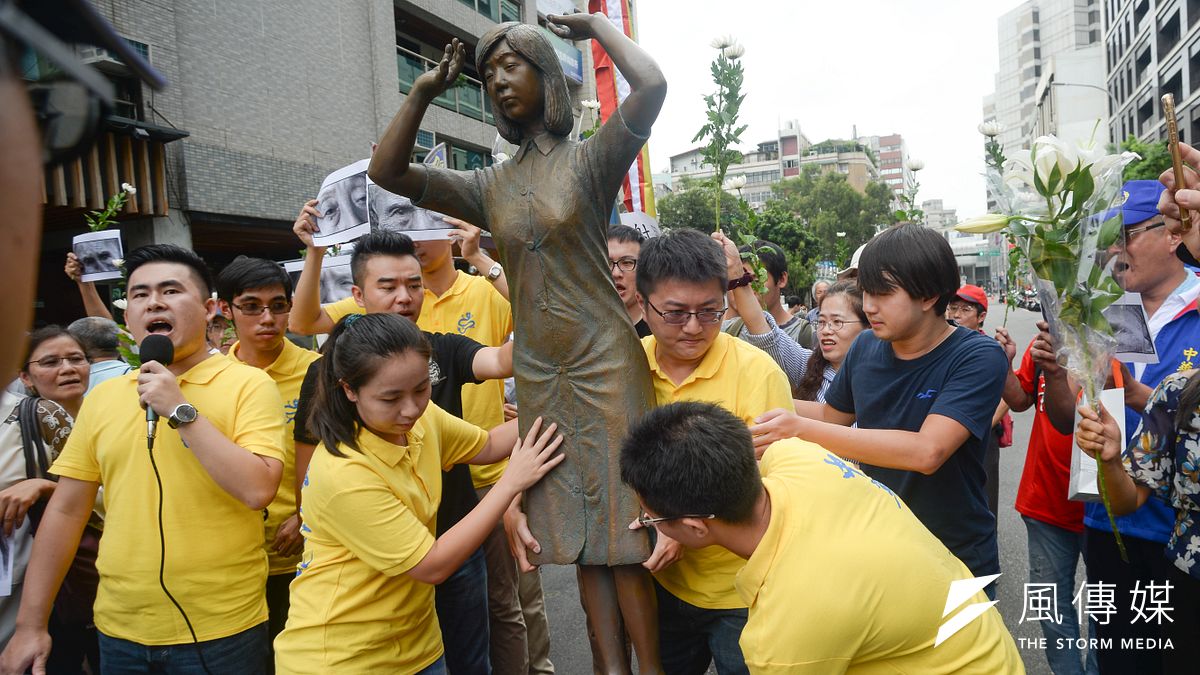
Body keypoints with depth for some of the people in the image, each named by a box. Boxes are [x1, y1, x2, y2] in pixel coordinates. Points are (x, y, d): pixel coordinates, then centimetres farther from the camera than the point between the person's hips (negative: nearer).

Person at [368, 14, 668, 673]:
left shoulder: (589, 159, -2)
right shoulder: (489, 186, 11)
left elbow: (652, 84, -18)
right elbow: (386, 172, 8)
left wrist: (595, 23, -2)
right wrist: (423, 91, 4)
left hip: (605, 361, -5)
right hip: (538, 374, 5)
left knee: (620, 526, -2)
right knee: (580, 533, 9)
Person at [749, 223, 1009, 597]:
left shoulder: (978, 357, -20)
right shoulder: (866, 347, -4)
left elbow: (927, 452, -34)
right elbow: (834, 415, 14)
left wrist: (801, 429, -35)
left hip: (958, 562, -4)